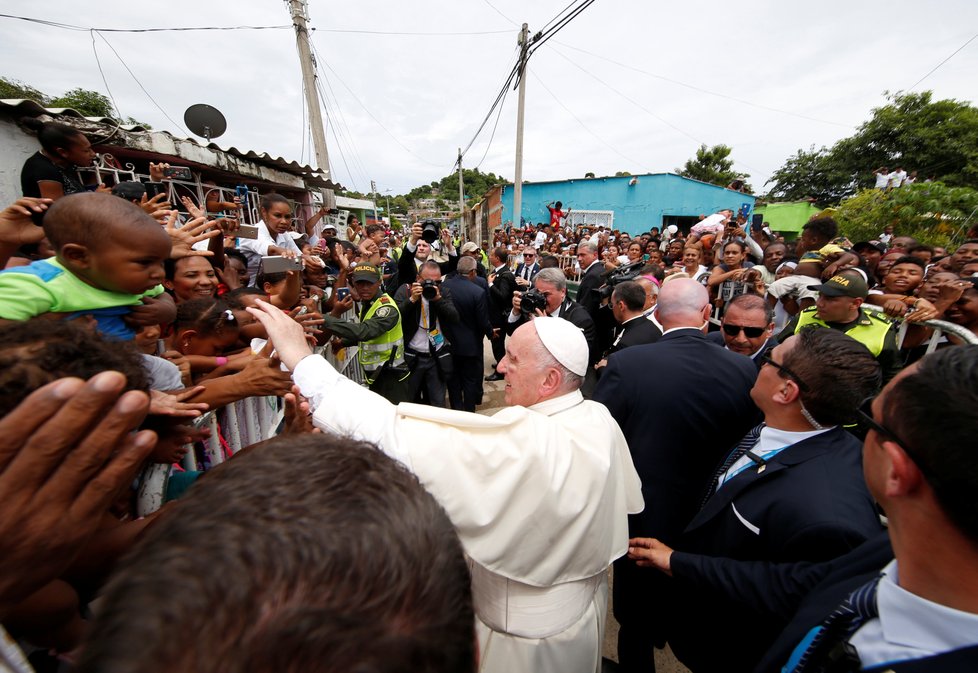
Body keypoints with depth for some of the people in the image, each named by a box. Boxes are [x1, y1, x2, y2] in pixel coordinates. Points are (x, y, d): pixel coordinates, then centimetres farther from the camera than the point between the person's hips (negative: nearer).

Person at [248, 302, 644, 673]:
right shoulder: (600, 421, -13)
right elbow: (626, 500, 1)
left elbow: (399, 435, -43)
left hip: (531, 636, -6)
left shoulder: (525, 442, -39)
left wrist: (303, 360, -36)